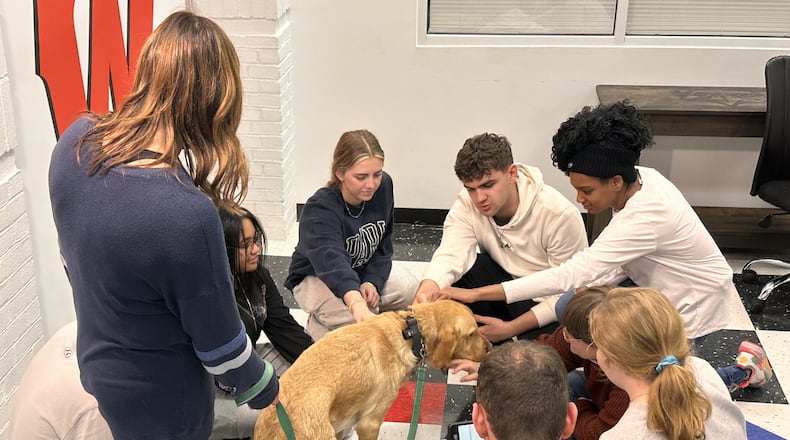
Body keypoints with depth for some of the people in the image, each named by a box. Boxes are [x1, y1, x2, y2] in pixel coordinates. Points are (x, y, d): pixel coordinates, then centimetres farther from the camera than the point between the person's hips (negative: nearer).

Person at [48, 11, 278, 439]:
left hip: (96, 362, 6)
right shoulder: (186, 215, -39)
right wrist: (261, 390, -3)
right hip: (159, 402, -6)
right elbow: (219, 340, -23)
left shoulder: (75, 140, -17)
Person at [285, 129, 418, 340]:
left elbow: (383, 245, -3)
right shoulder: (319, 210, -34)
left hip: (368, 271, 6)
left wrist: (373, 282, -21)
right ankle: (316, 327, 1)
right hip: (315, 277, -6)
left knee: (410, 289, -19)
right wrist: (357, 303, -71)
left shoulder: (383, 186, -15)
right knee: (357, 319, -33)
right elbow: (331, 260, -53)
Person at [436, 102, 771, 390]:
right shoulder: (641, 179, -12)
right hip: (654, 285, 8)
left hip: (690, 309, -8)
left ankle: (741, 372, 16)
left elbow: (572, 273, -42)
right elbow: (625, 259, 0)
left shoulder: (646, 216, -37)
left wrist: (478, 294, -44)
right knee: (570, 307, -5)